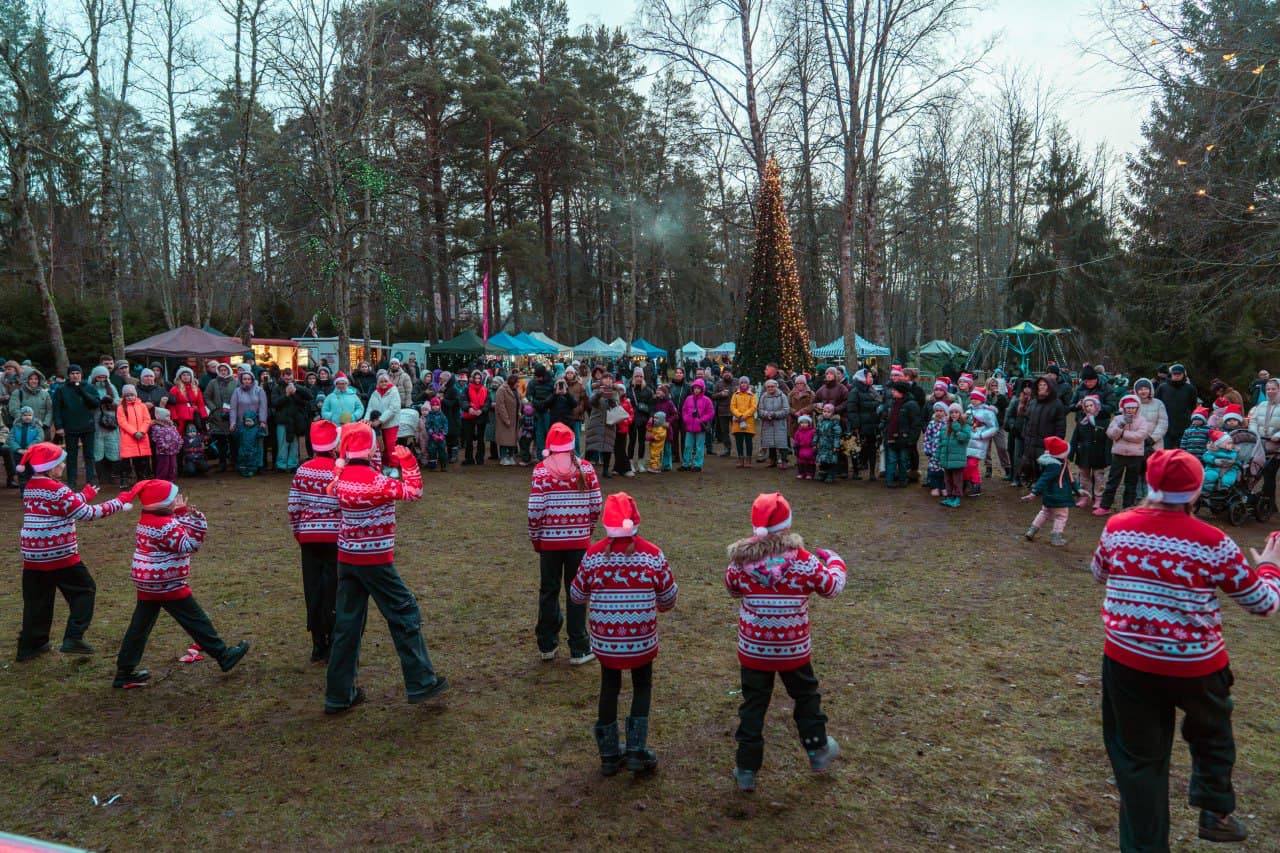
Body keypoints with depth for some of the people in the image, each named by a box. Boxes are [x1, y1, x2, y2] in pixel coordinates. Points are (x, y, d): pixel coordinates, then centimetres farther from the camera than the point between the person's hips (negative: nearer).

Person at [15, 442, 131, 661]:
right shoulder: (56, 490, -16)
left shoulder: (30, 488, 9)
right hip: (60, 555, -7)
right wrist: (118, 504, -9)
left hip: (32, 556, 7)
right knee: (84, 590, 7)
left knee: (36, 600, 15)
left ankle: (30, 644, 20)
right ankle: (74, 638, 1)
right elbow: (88, 513, -15)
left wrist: (85, 495, 22)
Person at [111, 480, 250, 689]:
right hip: (168, 584, -9)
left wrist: (183, 514, 11)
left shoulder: (146, 520, 9)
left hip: (146, 584, 9)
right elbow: (188, 545, -24)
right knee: (196, 621, 1)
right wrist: (197, 522, -32)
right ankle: (223, 656, 11)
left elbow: (176, 534, 20)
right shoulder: (165, 525, -21)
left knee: (139, 626, 11)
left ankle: (124, 672, 15)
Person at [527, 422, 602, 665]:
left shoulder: (541, 470, -8)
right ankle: (579, 650, 14)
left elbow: (535, 509, -10)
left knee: (548, 591, 15)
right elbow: (596, 505, -2)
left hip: (549, 541, 0)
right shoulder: (585, 468, -4)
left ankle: (547, 645, 25)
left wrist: (535, 538, 4)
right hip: (579, 540, 0)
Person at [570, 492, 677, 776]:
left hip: (605, 640, 1)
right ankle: (637, 751, 14)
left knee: (609, 688, 18)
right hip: (642, 640, -1)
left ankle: (609, 755, 25)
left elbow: (577, 596, 2)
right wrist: (657, 607, 22)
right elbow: (668, 597, -1)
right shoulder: (653, 554, -10)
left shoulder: (593, 555, -9)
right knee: (642, 687, 19)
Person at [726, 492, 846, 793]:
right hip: (794, 650, -1)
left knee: (753, 705, 13)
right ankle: (818, 751, 40)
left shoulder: (740, 561, -13)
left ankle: (747, 770, 18)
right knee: (806, 697, 24)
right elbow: (831, 587, -2)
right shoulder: (802, 560, -18)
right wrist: (834, 561, 17)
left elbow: (733, 588, 8)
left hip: (752, 649, 1)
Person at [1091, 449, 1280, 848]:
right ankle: (1215, 812, 38)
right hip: (1196, 667, -1)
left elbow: (1099, 574, 15)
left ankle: (1145, 843, 21)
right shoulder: (1212, 543, -13)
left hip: (1127, 663, 1)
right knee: (1211, 735, 31)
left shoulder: (1117, 528, -5)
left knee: (1138, 757, 14)